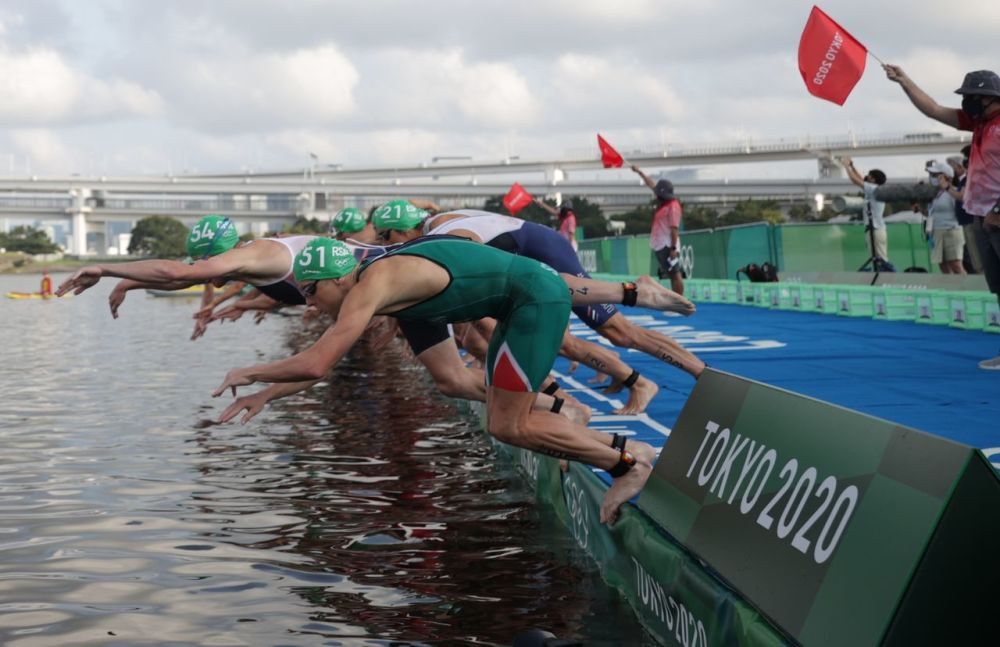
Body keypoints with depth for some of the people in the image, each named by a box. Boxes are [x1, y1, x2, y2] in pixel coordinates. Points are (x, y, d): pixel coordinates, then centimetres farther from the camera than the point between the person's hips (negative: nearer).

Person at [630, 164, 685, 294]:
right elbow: (651, 185, 26)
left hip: (668, 246, -9)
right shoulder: (663, 202, 13)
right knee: (672, 276, 9)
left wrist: (674, 248, -23)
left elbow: (674, 228, -18)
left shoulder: (673, 206, -13)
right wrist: (639, 172, 33)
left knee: (675, 274, -10)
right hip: (659, 246, 9)